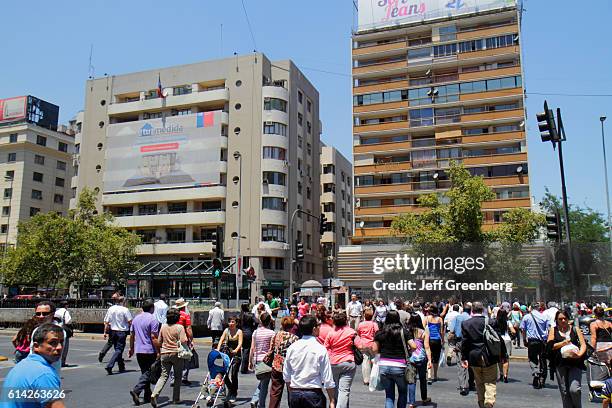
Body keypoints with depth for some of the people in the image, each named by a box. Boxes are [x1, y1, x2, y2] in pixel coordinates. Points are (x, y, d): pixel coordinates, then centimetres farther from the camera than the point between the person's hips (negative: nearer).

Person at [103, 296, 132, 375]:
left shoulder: (110, 309, 1)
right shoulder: (125, 310, -12)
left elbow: (106, 322, 3)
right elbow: (130, 321, -14)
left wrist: (105, 332, 10)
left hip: (113, 331, 6)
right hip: (122, 331, -6)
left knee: (117, 349, 17)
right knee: (119, 350, -2)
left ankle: (122, 367, 25)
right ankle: (109, 366, -17)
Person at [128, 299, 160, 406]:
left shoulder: (136, 318, 10)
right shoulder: (153, 319, -12)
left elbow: (132, 335, 16)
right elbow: (154, 338, -16)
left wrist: (131, 348, 27)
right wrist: (158, 352, -12)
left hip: (138, 350, 7)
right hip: (149, 351, -7)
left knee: (145, 372, 15)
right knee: (147, 373, -1)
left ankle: (148, 395, 18)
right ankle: (136, 390, -18)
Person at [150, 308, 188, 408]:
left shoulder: (163, 327, 5)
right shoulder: (180, 327, -10)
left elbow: (159, 341, 11)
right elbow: (183, 341, -18)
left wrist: (160, 352, 23)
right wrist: (186, 351, 1)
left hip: (164, 353, 4)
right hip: (176, 354, -4)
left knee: (164, 376, 6)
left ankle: (154, 394, -14)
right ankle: (176, 399, 16)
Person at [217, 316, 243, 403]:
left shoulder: (239, 332, -5)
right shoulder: (226, 330, 6)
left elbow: (240, 343, -15)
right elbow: (221, 340, -3)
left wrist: (236, 350, -34)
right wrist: (218, 349, -19)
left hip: (236, 354, -3)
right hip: (227, 353, 4)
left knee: (234, 374, -6)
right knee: (225, 373, 1)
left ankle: (233, 395, 4)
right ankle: (229, 389, 23)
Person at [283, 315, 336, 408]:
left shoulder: (292, 348, 0)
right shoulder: (320, 349, -12)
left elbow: (286, 376, 7)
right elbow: (327, 379, -10)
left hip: (294, 394, 4)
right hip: (313, 394, -4)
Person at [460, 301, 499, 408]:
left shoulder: (465, 324, -5)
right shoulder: (491, 322, -8)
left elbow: (465, 342, -4)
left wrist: (464, 358, 2)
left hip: (474, 358, 2)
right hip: (489, 358, -1)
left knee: (479, 383, 16)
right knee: (490, 383, 5)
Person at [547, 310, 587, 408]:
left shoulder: (575, 329, 9)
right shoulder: (553, 330, 10)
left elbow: (583, 344, 1)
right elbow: (550, 346, 1)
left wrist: (580, 354, -17)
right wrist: (563, 343, -12)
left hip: (575, 363, -1)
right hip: (560, 364, 1)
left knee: (574, 389, -12)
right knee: (564, 391, 5)